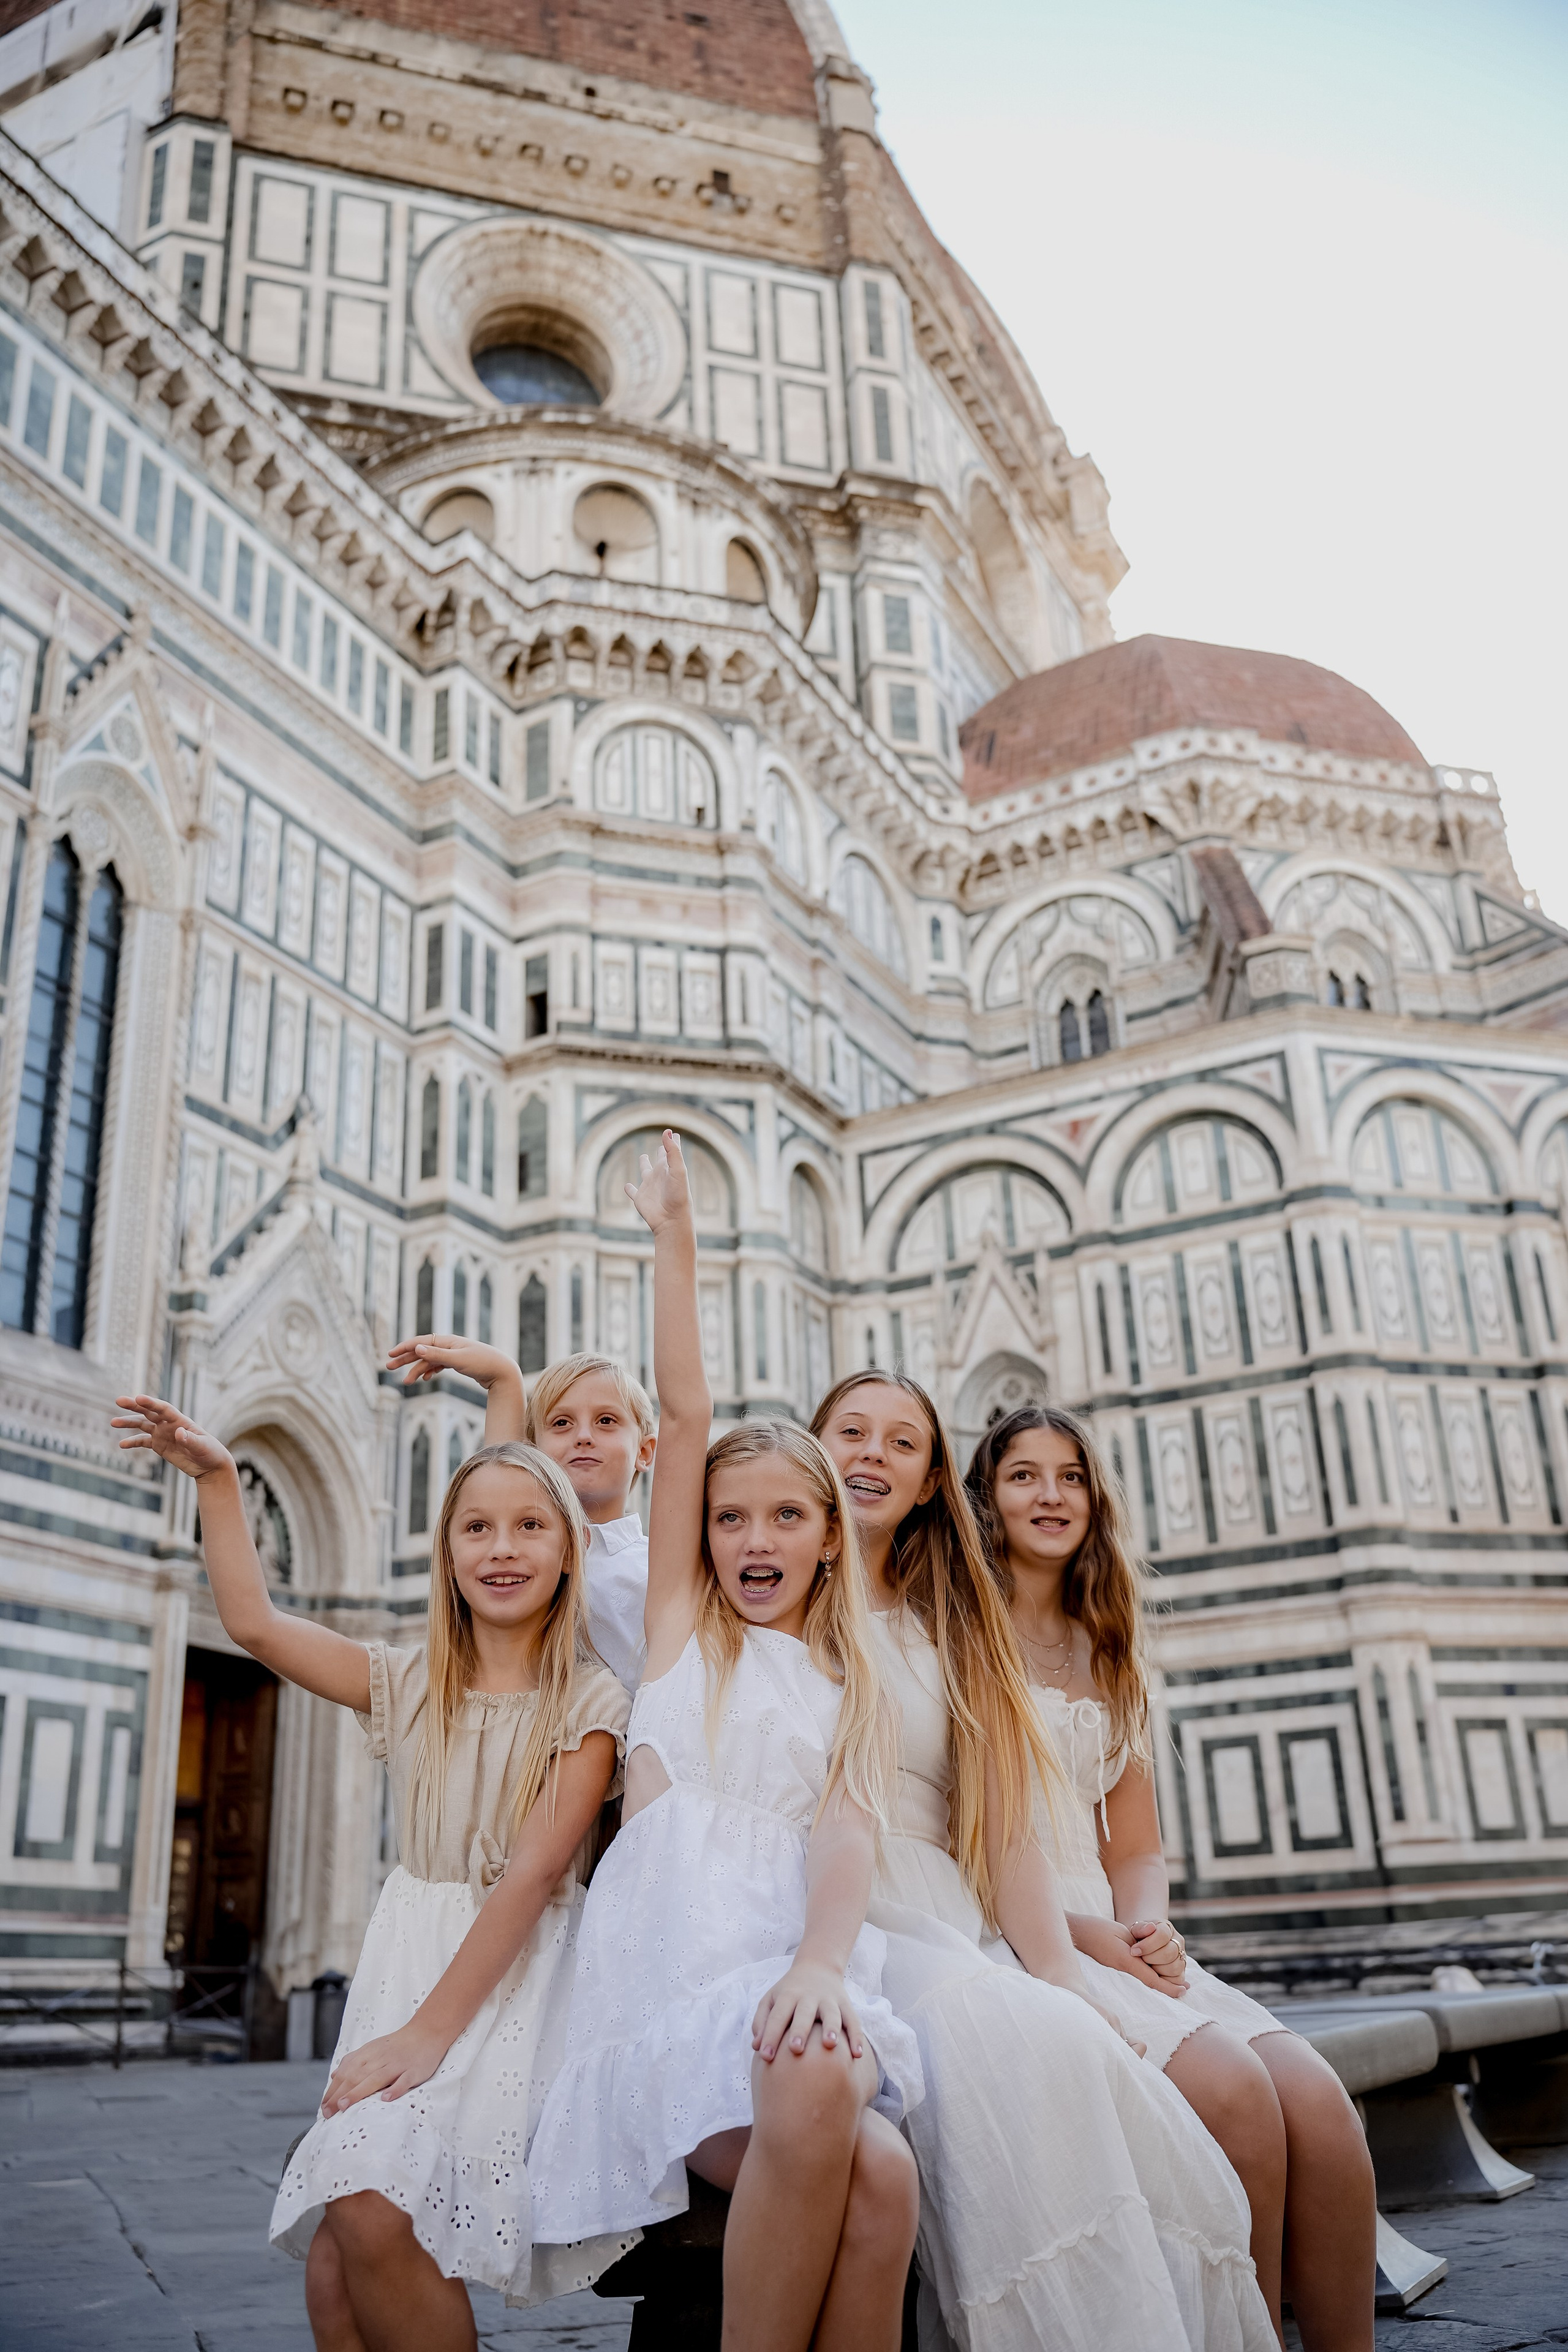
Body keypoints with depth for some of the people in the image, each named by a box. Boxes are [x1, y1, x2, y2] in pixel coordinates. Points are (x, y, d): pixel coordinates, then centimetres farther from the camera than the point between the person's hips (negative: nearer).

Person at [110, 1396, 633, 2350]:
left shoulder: (592, 1701, -6)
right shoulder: (413, 1686, 8)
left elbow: (531, 1875, -13)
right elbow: (256, 1622, 9)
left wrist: (430, 2029, -18)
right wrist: (219, 1478, 4)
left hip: (515, 1976, -4)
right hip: (407, 1959, 5)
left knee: (372, 2210, -24)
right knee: (334, 2256, -12)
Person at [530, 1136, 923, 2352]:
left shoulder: (853, 1685, 19)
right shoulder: (682, 1623, 16)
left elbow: (847, 1836, 1)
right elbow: (684, 1415, 10)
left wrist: (821, 1961, -21)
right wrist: (676, 1244, 8)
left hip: (795, 1956, 2)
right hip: (673, 1952, -2)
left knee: (879, 2181, -31)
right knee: (818, 2097, -34)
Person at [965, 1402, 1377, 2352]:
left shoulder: (1106, 1656, 21)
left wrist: (1151, 1927, -3)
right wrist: (1087, 1936, -14)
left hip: (1116, 1941, 6)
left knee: (1318, 2097, -20)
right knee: (1227, 2082, -29)